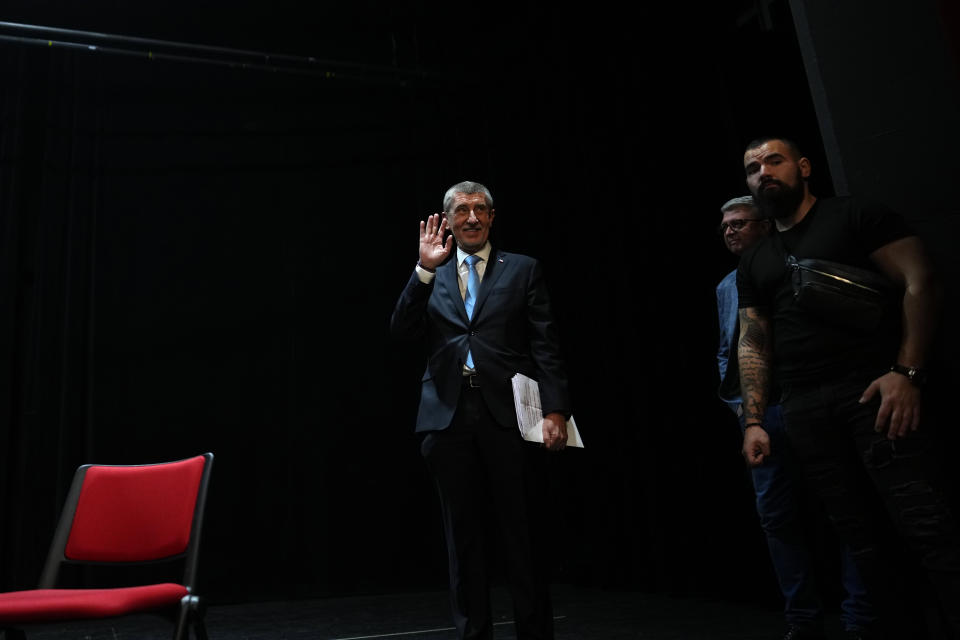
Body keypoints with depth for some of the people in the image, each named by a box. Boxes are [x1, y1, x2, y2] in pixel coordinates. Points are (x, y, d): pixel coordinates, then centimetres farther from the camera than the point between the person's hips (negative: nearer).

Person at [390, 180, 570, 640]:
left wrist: (555, 409, -9)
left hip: (508, 413, -2)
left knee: (523, 532, 4)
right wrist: (425, 269, -10)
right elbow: (402, 330, 0)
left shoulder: (522, 270, 9)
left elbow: (546, 345, 2)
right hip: (449, 415, 2)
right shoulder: (431, 277, 15)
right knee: (462, 534, 10)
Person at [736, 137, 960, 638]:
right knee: (857, 534, 5)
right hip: (802, 409, 4)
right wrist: (753, 420, 6)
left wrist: (907, 372, -14)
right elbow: (752, 345, 18)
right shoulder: (753, 265, 20)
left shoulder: (855, 216, 7)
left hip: (872, 387, -4)